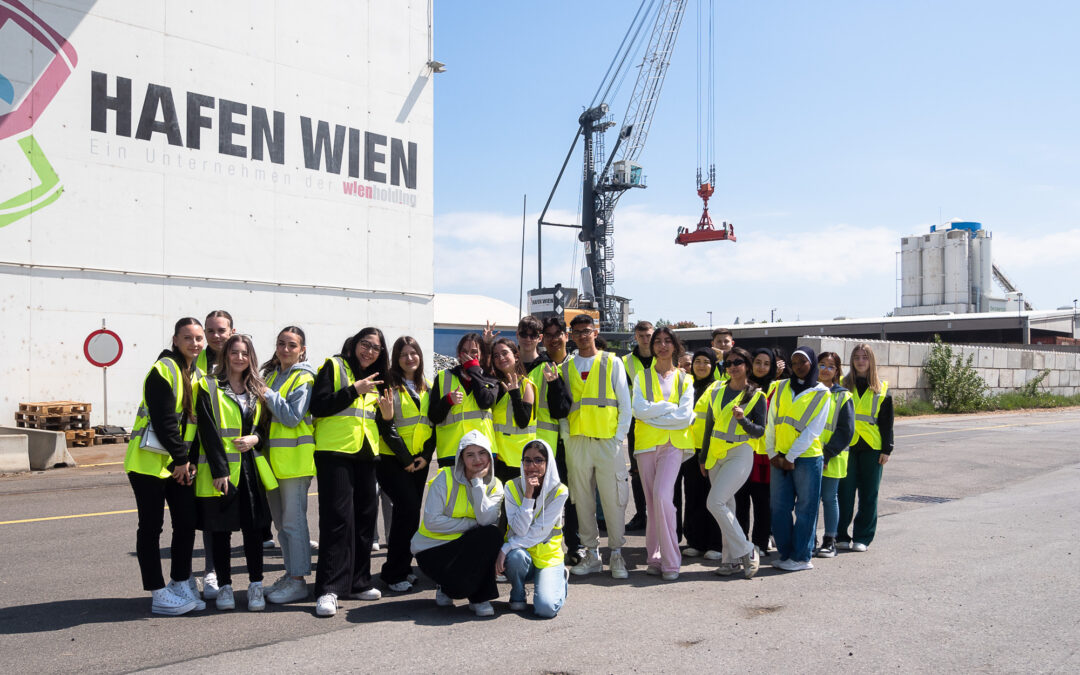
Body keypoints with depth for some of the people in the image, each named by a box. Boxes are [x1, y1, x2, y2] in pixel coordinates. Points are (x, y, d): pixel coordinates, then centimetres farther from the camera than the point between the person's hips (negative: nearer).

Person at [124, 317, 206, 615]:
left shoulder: (197, 373, 11)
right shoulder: (164, 370, -14)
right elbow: (163, 420, -19)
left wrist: (188, 459, 4)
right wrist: (181, 458, -14)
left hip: (181, 464, 8)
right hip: (151, 461, -8)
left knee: (186, 522, 8)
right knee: (151, 527, 1)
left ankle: (181, 585, 20)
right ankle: (159, 594, 7)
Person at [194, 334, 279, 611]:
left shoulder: (258, 390, 13)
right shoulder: (209, 387, -1)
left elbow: (266, 425, 18)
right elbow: (208, 430, -9)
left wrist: (256, 439, -5)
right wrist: (218, 470, -16)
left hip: (251, 468, 4)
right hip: (220, 470, -3)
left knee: (254, 527, 3)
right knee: (220, 530, 4)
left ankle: (256, 585, 12)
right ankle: (224, 586, 15)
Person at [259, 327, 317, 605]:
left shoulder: (304, 378, -8)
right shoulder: (271, 374, 15)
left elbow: (293, 417, -18)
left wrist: (268, 395, -13)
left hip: (294, 457, -8)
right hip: (272, 456, 8)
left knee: (293, 520, -6)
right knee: (280, 520, 14)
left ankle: (298, 581, 1)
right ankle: (290, 574, 24)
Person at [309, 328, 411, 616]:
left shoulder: (376, 381, 20)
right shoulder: (334, 367, 2)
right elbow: (318, 406, -11)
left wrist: (387, 416, 1)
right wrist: (355, 390, -14)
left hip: (365, 455, 6)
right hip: (334, 452, -6)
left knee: (365, 516, 7)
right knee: (338, 517, -11)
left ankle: (357, 582, 18)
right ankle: (328, 589, -9)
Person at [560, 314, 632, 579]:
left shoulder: (612, 362, 6)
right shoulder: (566, 367, 12)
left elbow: (625, 402, 5)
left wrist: (620, 435, -3)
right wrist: (565, 433, 1)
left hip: (608, 440, -2)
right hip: (577, 441, 3)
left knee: (613, 498, -2)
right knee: (582, 499, 6)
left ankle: (616, 554, 9)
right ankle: (592, 554, 16)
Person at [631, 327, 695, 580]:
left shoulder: (684, 379, 11)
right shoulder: (642, 377, 13)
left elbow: (685, 416, -3)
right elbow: (640, 410, -3)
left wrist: (654, 412, -5)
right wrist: (671, 408, -6)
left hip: (674, 444, -2)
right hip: (646, 444, 2)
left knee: (661, 495, -19)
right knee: (651, 502, 3)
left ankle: (670, 561, -12)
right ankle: (654, 558, 13)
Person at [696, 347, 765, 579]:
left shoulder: (756, 396, -3)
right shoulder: (717, 389, 9)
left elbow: (760, 431, -5)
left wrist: (743, 419, -24)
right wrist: (703, 456, 16)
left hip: (740, 454, -5)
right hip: (716, 455, 6)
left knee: (715, 502, -17)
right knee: (726, 505, 7)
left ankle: (746, 551, -5)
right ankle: (732, 560, 15)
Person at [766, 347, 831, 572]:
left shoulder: (821, 393, -1)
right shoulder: (782, 387, 10)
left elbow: (813, 430, -8)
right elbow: (771, 422, 9)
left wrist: (791, 457, -12)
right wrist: (773, 453, 1)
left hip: (806, 458, -4)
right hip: (780, 458, 4)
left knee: (805, 508, 1)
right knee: (779, 507, 6)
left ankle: (801, 557, 9)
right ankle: (785, 554, 17)